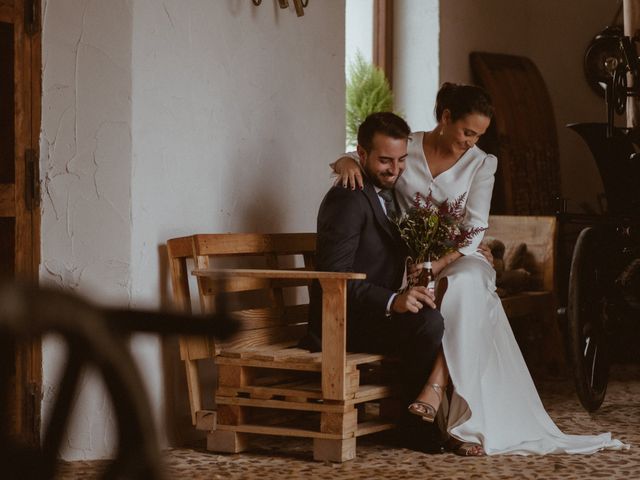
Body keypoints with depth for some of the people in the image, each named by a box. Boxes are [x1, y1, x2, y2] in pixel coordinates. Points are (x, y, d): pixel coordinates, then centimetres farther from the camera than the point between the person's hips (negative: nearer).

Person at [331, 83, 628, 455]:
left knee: (466, 286, -37)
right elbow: (346, 162, 7)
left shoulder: (481, 164, 6)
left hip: (459, 261, 1)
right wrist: (349, 163, -20)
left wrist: (439, 264, -22)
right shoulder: (405, 149, 3)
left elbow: (474, 228, -5)